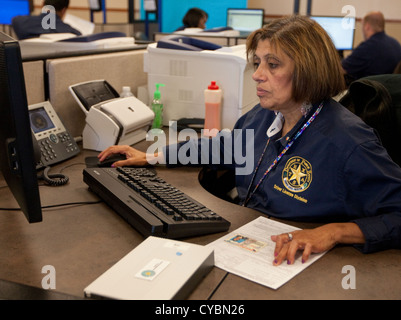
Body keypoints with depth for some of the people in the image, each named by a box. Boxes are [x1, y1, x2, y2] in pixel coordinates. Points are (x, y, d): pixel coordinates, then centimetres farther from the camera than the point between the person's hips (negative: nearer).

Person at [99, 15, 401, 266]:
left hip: (292, 267, -6)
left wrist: (335, 231, -33)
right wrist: (150, 156, 20)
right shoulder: (262, 116, 3)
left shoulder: (348, 140, -20)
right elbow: (220, 147, 21)